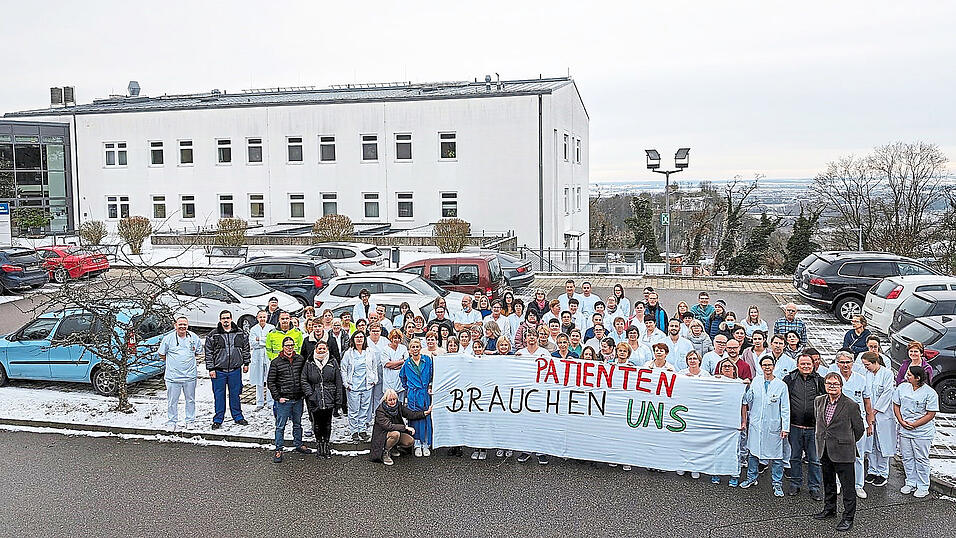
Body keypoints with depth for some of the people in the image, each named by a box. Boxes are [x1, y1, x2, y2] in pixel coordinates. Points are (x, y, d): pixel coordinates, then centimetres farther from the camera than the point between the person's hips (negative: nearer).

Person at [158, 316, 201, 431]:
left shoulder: (194, 337, 3)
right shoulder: (168, 338, -3)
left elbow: (199, 353, 17)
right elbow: (162, 354, 8)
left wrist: (189, 359, 9)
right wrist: (170, 361, 5)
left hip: (190, 375, 2)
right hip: (173, 376, -2)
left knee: (190, 400, 10)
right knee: (172, 401, 4)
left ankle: (190, 421, 23)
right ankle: (172, 422, 17)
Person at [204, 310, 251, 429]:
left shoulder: (240, 333, 5)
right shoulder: (213, 335, -2)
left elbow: (246, 348, 15)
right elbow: (209, 352, -1)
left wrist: (246, 363, 13)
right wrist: (211, 369, -5)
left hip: (235, 370, 2)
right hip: (218, 370, -2)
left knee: (235, 394, 10)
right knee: (219, 395, 4)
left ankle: (238, 417, 23)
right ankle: (218, 419, 15)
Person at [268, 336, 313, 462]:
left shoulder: (300, 359, 3)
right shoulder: (276, 362, -6)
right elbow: (271, 382, -4)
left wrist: (303, 393, 7)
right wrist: (278, 397, -9)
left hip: (298, 399, 4)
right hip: (283, 400, -3)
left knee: (297, 424, 17)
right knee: (280, 426, 3)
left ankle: (298, 445, 32)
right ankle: (278, 450, 11)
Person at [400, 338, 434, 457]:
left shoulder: (427, 360, 2)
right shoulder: (407, 363, 4)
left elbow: (432, 375, 10)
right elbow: (402, 376, 22)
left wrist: (430, 386, 4)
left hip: (425, 394, 0)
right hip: (413, 396, 0)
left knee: (426, 418, 1)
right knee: (415, 418, 1)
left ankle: (426, 444, 10)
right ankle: (417, 444, 10)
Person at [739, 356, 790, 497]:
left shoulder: (781, 385, -3)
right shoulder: (755, 383, 5)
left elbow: (785, 408, -2)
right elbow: (748, 401, 9)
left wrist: (785, 427, -6)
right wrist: (747, 388, -6)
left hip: (774, 427, -3)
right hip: (756, 425, 3)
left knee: (776, 456, 3)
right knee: (753, 453, 13)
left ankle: (777, 484, 15)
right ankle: (751, 478, 29)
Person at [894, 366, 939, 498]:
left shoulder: (930, 393, -12)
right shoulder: (902, 387, 3)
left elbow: (930, 415, -12)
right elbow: (896, 406, 10)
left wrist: (913, 425, -15)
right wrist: (901, 421, -5)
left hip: (922, 432, -5)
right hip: (904, 431, 5)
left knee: (921, 459, 4)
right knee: (907, 458, 12)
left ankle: (923, 487, 17)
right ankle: (911, 483, 26)